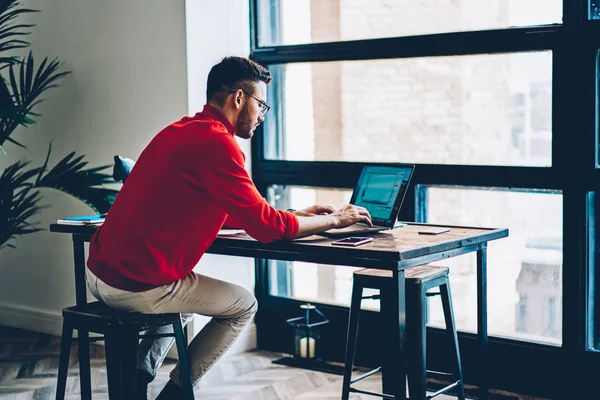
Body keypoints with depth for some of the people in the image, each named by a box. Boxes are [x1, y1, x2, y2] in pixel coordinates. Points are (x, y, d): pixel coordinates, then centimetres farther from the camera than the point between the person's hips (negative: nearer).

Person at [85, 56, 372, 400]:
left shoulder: (182, 131, 14)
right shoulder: (216, 142, -17)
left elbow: (229, 213, 23)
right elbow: (267, 227, -15)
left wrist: (297, 215, 21)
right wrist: (334, 220, 0)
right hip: (138, 288, -9)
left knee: (189, 295, 35)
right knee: (244, 305, 12)